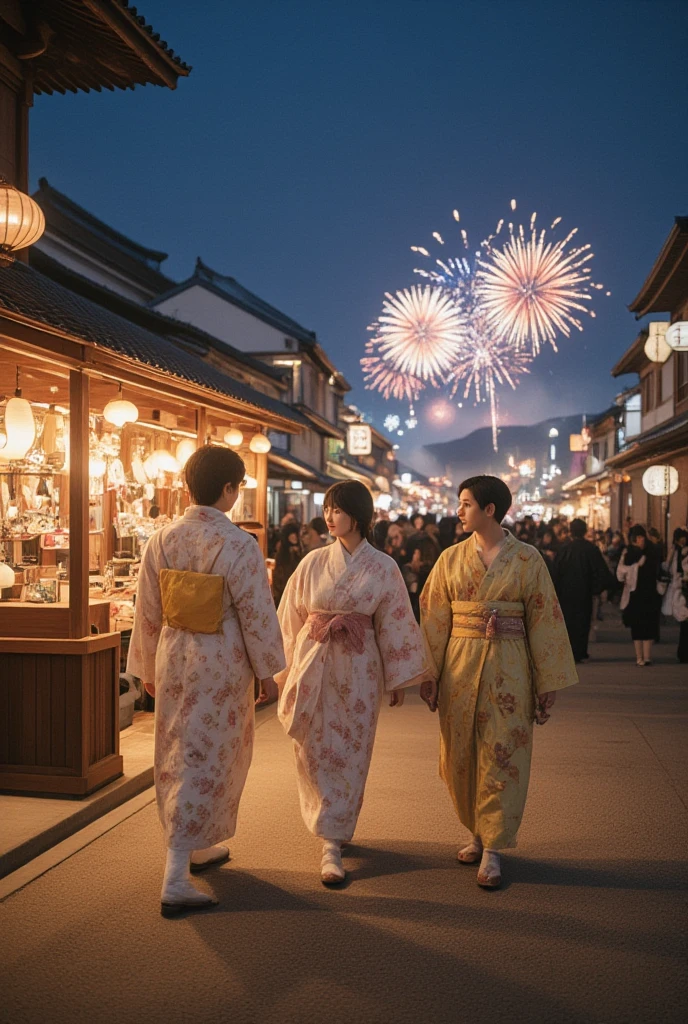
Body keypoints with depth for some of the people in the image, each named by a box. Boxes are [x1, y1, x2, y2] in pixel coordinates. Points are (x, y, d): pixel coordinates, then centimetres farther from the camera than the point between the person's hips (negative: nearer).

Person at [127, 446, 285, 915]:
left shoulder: (161, 540, -3)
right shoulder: (240, 545, -18)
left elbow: (148, 611, 4)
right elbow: (257, 614, -13)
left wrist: (148, 668, 16)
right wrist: (271, 668, 1)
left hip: (173, 659, 6)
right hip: (221, 664, -5)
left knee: (178, 754, 20)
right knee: (206, 760, 3)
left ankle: (198, 847, 39)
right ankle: (175, 879, 3)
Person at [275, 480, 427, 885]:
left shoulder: (383, 568, -2)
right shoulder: (313, 563, 2)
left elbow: (394, 624, 1)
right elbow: (291, 618, 8)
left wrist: (399, 679, 2)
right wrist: (286, 670, 8)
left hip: (358, 671, -2)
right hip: (312, 667, 2)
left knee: (348, 757, 2)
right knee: (316, 754, 7)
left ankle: (333, 844, 11)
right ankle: (333, 829, 28)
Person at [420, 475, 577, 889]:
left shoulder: (528, 559, -3)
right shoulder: (451, 559, 3)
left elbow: (544, 620, -2)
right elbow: (434, 619, 4)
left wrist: (547, 684, -3)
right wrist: (428, 675, 1)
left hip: (508, 666, -3)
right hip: (460, 665, 3)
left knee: (502, 756, 1)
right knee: (461, 756, 10)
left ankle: (493, 849, 12)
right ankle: (480, 832, 29)